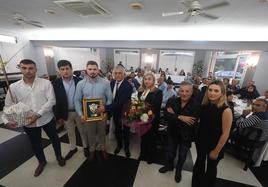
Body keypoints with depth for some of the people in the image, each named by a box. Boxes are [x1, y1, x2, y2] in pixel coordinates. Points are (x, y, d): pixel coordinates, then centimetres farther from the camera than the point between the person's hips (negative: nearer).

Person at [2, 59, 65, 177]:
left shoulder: (46, 83, -11)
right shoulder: (14, 87, -3)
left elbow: (51, 101, -17)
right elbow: (8, 106, 1)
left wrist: (38, 114, -24)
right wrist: (7, 121, -15)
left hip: (47, 119, -2)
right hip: (28, 123, 3)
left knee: (54, 138, 17)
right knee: (35, 144, 21)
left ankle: (59, 156, 45)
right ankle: (41, 161, 48)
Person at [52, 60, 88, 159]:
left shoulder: (79, 81, -10)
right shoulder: (55, 83, -7)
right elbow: (54, 101, -4)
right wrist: (58, 116, -3)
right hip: (66, 113, 1)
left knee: (82, 131, 17)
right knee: (70, 133, 21)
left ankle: (85, 147, 39)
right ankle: (73, 148, 43)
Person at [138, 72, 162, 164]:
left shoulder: (158, 92, -12)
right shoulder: (140, 91, 4)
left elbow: (157, 108, -16)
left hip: (152, 120, -4)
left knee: (151, 138, 16)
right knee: (143, 137, 22)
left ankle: (150, 156, 41)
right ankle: (143, 154, 46)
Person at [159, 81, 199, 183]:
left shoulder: (196, 105, -22)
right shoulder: (172, 101, -14)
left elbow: (192, 123, -29)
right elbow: (166, 116, -23)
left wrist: (174, 115, -26)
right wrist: (180, 118, -33)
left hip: (186, 135, -1)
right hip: (173, 133, 2)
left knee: (182, 154, 23)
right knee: (170, 151, 24)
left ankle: (178, 170, 54)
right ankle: (169, 165, 55)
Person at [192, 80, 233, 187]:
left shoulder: (226, 110, -23)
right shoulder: (204, 105, -9)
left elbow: (225, 133, -18)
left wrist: (216, 151, -12)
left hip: (214, 145, -4)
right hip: (201, 142, 4)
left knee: (211, 167, 19)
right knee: (200, 162, 24)